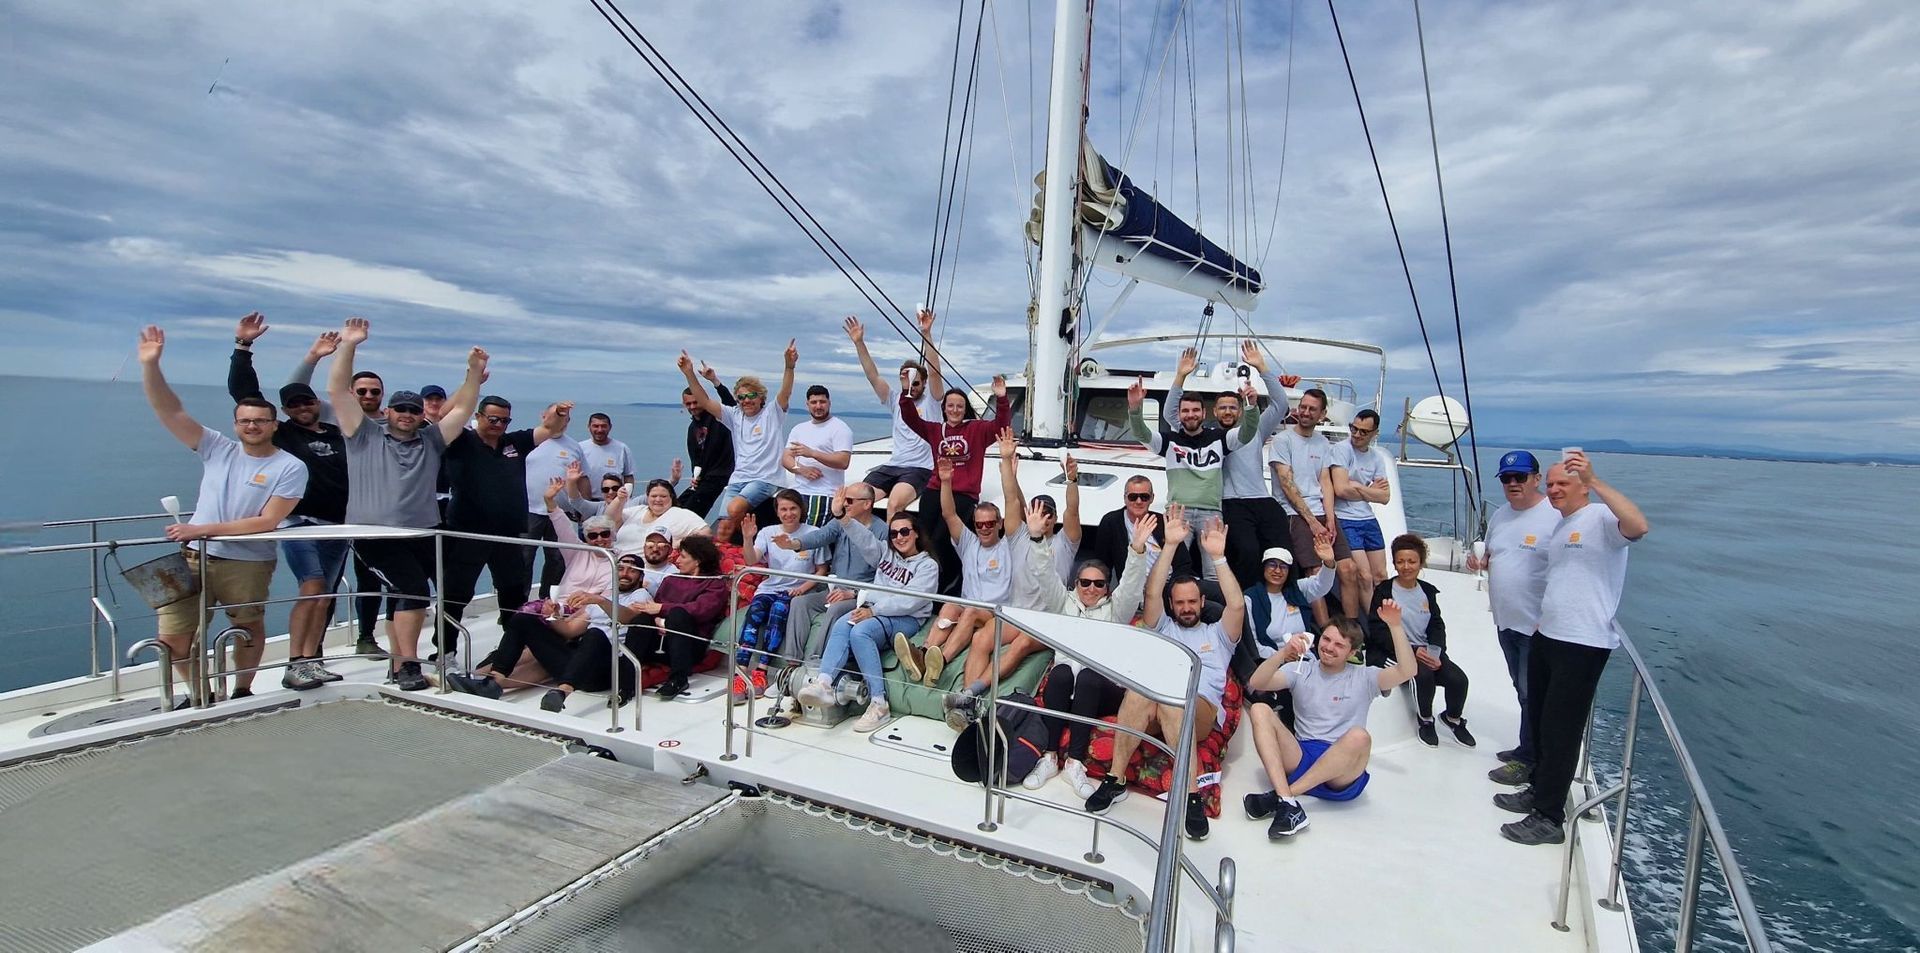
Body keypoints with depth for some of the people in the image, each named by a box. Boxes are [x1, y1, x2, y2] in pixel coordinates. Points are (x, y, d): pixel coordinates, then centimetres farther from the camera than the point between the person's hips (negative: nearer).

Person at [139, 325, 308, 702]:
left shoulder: (290, 467, -8)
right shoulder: (217, 448, 3)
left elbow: (268, 521, -14)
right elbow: (171, 412, -3)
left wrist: (204, 529, -17)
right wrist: (150, 365, -14)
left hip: (247, 565, -3)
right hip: (194, 558, 3)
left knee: (250, 629, 13)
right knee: (172, 636, 3)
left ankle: (242, 691, 34)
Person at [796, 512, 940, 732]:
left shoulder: (928, 565, 6)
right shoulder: (886, 554, 23)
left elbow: (910, 601, -8)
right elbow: (862, 540, 8)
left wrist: (873, 610, -15)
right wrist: (843, 516, -10)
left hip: (905, 619, -5)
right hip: (872, 611, 5)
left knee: (859, 632, -33)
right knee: (841, 625, -28)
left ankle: (879, 704, -34)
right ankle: (823, 683, -47)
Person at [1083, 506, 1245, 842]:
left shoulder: (1218, 634, 29)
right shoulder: (1162, 628, 31)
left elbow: (1236, 604, 9)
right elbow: (1151, 593, 14)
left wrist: (1218, 556, 4)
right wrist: (1170, 545, 7)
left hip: (1201, 709, -1)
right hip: (1152, 709, 1)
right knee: (1140, 688, -37)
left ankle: (1190, 794, -41)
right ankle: (1116, 779, -33)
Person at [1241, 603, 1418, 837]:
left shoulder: (1363, 678, 10)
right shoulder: (1301, 670, 11)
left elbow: (1407, 671, -8)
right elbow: (1256, 683, -4)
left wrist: (1394, 626, -16)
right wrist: (1284, 652, -18)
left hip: (1343, 776, -1)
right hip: (1300, 760, 2)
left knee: (1359, 736, -34)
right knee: (1259, 710, -19)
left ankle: (1279, 796, -30)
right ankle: (1288, 805, -36)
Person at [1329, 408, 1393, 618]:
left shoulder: (1377, 456, 10)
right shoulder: (1342, 449, -9)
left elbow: (1385, 496, 4)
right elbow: (1341, 489, -19)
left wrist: (1357, 487, -9)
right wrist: (1370, 490, -3)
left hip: (1369, 520, 7)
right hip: (1345, 521, -7)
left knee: (1380, 576, 11)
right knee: (1365, 577, -11)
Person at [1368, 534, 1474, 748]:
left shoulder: (1428, 591, 12)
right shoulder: (1384, 590, -5)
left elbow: (1437, 626, 11)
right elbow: (1377, 631, -12)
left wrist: (1436, 653, -10)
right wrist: (1413, 650, -20)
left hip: (1426, 651, 5)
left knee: (1458, 678, -18)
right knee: (1424, 674, -33)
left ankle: (1454, 718, 16)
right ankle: (1425, 719, -2)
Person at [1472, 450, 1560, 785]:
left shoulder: (1555, 516, -16)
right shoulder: (1499, 515, 10)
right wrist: (1479, 563, -1)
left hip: (1539, 625, -8)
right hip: (1506, 621, 8)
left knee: (1532, 694, 1)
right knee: (1522, 690, 19)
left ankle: (1528, 761, 13)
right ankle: (1526, 748, 32)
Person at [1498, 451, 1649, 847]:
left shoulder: (1600, 518, -12)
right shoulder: (1559, 526, 16)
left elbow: (1638, 526, -35)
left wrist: (1594, 480, -35)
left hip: (1583, 644, -9)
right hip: (1546, 636, 9)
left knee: (1561, 731, -1)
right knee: (1539, 720, 19)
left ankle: (1549, 818, 9)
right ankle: (1539, 791, 35)